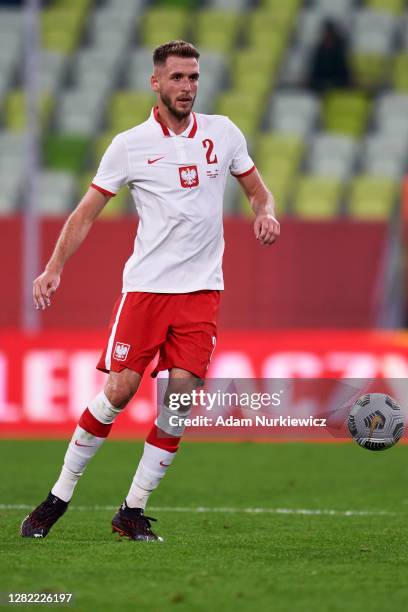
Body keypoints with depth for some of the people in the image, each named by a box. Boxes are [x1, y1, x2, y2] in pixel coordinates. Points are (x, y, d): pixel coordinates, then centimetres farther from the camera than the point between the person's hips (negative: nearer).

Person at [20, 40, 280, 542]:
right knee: (120, 390, -9)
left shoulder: (222, 133, 7)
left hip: (201, 288, 2)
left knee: (181, 396, -8)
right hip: (145, 287, -2)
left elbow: (256, 188, 19)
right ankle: (59, 496, 6)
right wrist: (55, 267, -5)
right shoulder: (130, 145, 0)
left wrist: (265, 213, -4)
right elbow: (87, 212, 4)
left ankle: (133, 511, 1)